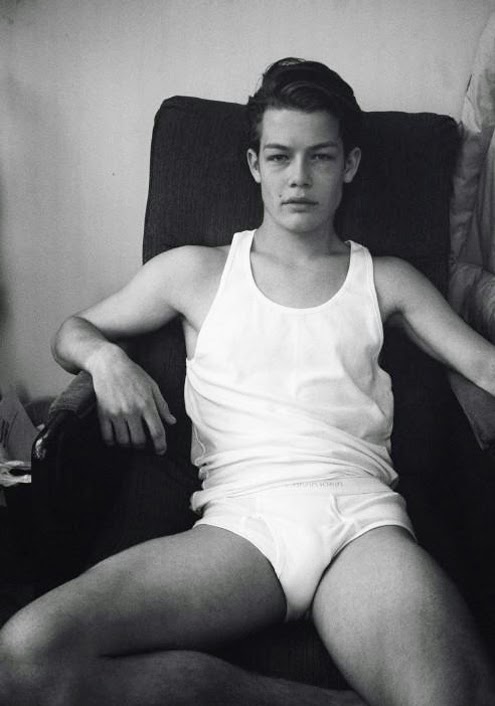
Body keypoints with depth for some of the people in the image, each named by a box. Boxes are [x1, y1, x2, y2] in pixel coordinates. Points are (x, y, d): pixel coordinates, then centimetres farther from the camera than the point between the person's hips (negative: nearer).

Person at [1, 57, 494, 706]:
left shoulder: (385, 281, 22)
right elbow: (74, 330, 28)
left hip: (361, 511, -2)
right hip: (239, 514, 3)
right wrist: (104, 357, 4)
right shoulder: (195, 271, 21)